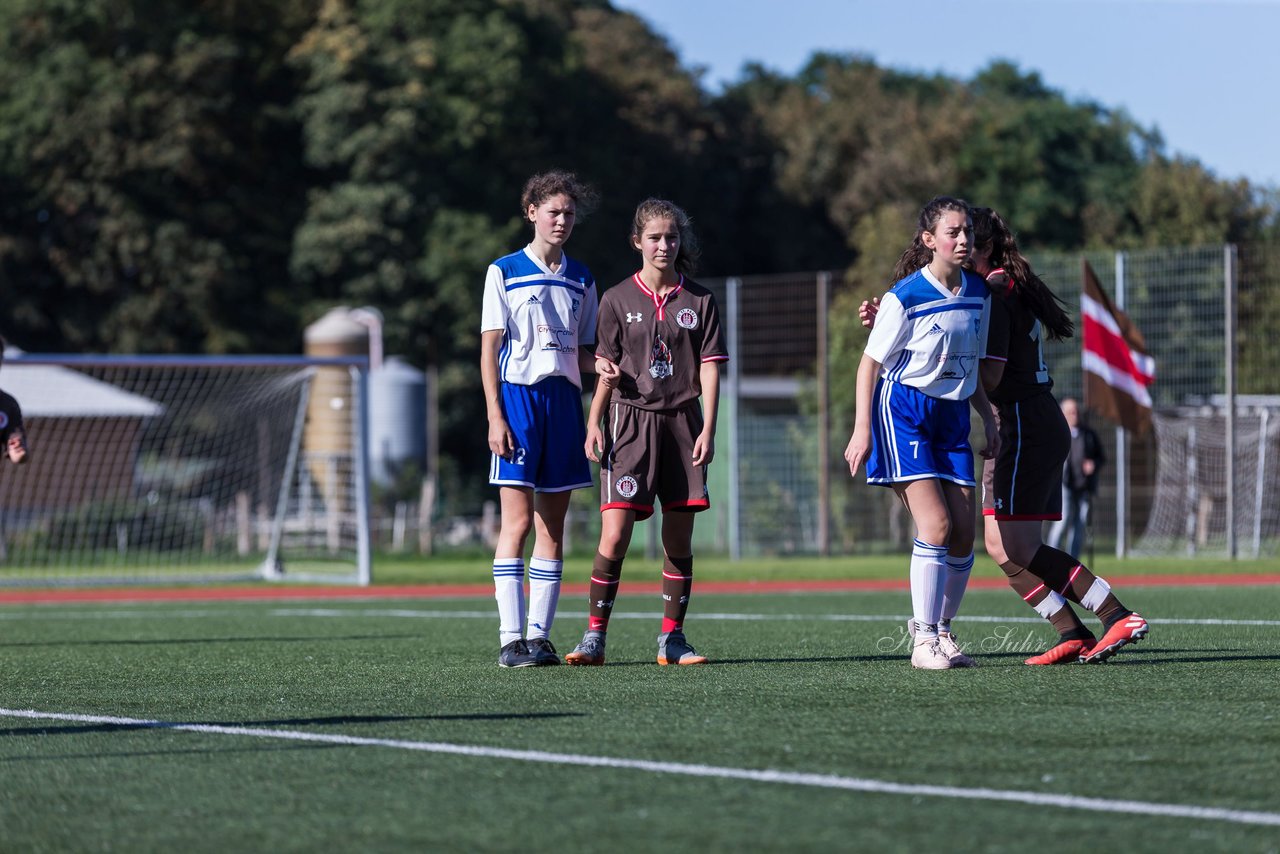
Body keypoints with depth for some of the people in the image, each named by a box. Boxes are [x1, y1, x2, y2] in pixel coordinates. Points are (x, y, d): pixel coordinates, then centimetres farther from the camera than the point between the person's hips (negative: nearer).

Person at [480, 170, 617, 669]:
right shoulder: (504, 272, 3)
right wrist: (495, 417, -10)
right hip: (518, 397, -5)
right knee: (517, 522, -10)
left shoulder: (581, 280, 16)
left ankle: (539, 636, 6)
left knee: (552, 528, 3)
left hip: (564, 399, 5)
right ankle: (511, 639, -10)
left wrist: (604, 366, -3)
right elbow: (490, 348, -1)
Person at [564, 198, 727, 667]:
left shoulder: (699, 301, 6)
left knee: (680, 539, 3)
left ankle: (671, 639, 10)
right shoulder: (618, 299, 4)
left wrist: (707, 429, -4)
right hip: (631, 420, -2)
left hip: (682, 421, 2)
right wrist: (593, 425, -3)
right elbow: (606, 369, 6)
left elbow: (709, 368, 4)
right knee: (614, 535, -12)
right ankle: (594, 637, -6)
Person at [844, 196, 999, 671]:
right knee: (936, 524, -17)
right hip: (903, 411, -6)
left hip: (952, 414, 6)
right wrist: (862, 430, -13)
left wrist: (988, 418, 15)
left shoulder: (978, 294, 6)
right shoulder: (905, 297, -13)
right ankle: (923, 640, -10)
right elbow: (871, 363, -8)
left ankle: (942, 631, 15)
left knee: (964, 531, 0)